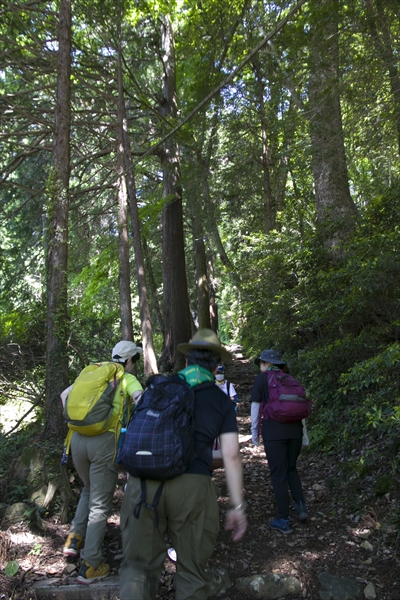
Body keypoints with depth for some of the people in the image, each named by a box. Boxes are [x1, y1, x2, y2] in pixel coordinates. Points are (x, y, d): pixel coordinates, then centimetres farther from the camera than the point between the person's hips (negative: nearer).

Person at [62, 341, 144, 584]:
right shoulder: (129, 379, 3)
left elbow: (65, 395, 23)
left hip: (78, 438, 5)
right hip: (105, 440, -5)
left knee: (89, 489, 30)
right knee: (100, 503, 7)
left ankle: (75, 538, 22)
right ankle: (90, 566, 11)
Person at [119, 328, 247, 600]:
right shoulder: (222, 400, 10)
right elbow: (231, 455, 4)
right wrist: (238, 506, 8)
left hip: (143, 482, 2)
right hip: (192, 485, -1)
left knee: (139, 564, 14)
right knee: (191, 569, 16)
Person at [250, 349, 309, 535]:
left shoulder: (262, 378, 1)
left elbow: (256, 406, -1)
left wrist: (254, 431, 8)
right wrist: (304, 432, 18)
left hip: (273, 431, -4)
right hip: (294, 429, 5)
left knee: (278, 474, 5)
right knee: (291, 468, 24)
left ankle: (283, 520, 11)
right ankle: (300, 504, 10)